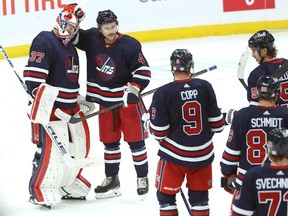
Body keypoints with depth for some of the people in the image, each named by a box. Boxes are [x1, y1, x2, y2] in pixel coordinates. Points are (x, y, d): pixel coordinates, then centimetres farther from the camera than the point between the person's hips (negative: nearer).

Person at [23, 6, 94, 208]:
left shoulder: (70, 48, 17)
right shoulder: (44, 41, -13)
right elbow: (33, 76, -21)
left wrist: (80, 100, 21)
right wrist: (41, 101, -27)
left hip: (70, 108, 10)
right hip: (48, 108, -10)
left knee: (80, 144, 13)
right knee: (51, 149, -12)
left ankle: (68, 183, 29)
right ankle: (39, 190, 2)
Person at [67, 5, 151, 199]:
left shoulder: (130, 45, -16)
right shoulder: (92, 38, -6)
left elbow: (143, 71, -14)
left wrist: (133, 89, -27)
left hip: (128, 99, -4)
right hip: (105, 101, 4)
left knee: (135, 139, 0)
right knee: (110, 141, 12)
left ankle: (142, 179, 12)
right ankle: (112, 180, 24)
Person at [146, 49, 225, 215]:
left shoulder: (163, 94, -16)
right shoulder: (205, 87, -7)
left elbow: (159, 132, -11)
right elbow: (216, 123, -1)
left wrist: (147, 120, 9)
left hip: (174, 154, -3)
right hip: (203, 154, 3)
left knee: (166, 195, 13)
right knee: (199, 195, 16)